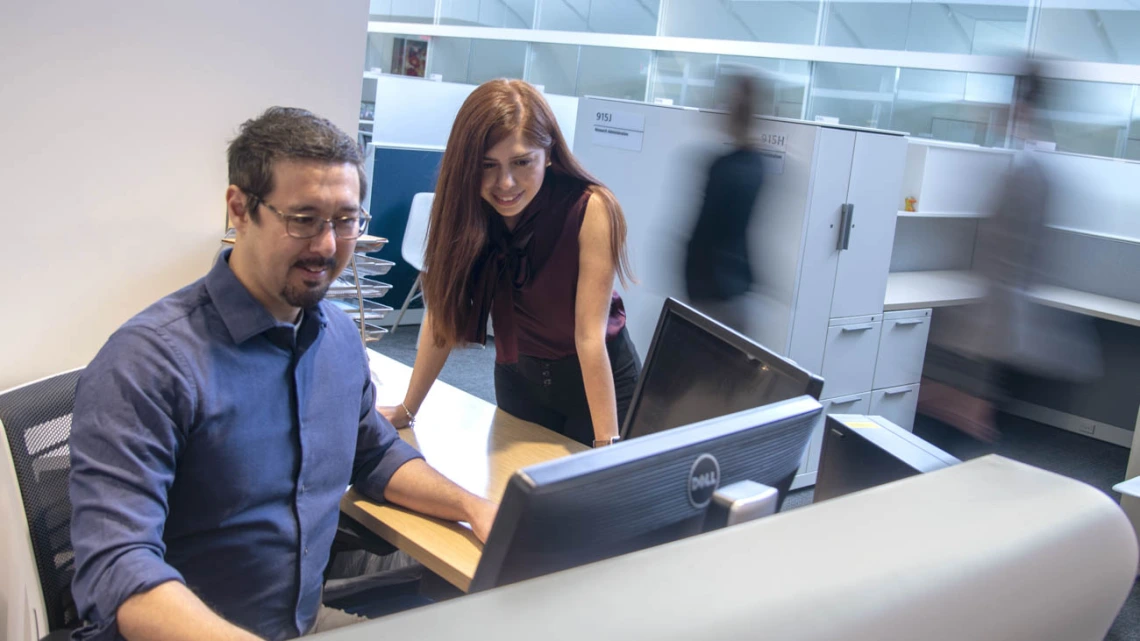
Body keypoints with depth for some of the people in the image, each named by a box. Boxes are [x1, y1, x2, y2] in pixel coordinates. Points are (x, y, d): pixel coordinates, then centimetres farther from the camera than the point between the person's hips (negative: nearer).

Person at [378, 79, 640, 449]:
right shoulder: (466, 209, -14)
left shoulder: (590, 209, -26)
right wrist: (407, 409, -8)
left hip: (600, 381, -3)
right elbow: (443, 311, -9)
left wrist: (607, 445, -32)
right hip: (516, 379, 4)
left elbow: (590, 334, -29)